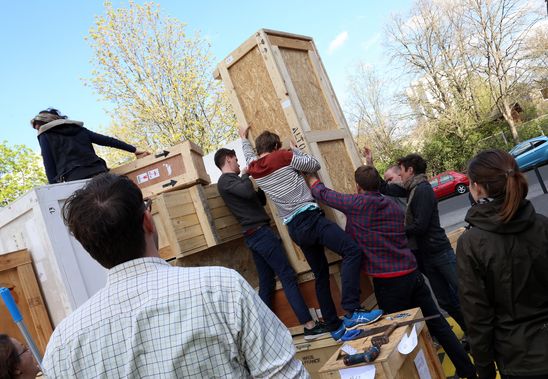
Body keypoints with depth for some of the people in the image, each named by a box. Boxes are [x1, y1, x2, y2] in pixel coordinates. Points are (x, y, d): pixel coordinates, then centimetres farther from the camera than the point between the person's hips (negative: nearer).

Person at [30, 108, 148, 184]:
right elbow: (107, 140, 21)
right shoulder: (79, 128, 27)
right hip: (99, 174, 5)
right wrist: (134, 150, 22)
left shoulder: (46, 136, 14)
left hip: (73, 180, -5)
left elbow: (50, 167, 4)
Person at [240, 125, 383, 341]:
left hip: (294, 228, 7)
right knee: (352, 250, -15)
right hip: (309, 218, -7)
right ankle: (351, 312, -27)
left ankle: (335, 327, 17)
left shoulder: (253, 169, 13)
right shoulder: (283, 157, -3)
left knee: (321, 275, 15)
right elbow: (315, 165, 7)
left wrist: (244, 138, 56)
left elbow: (250, 157, 39)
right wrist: (295, 151, 23)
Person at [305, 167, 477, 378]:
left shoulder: (357, 204, -7)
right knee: (438, 324, 14)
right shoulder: (395, 207, 11)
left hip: (388, 283, -6)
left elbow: (323, 194, 5)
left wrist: (310, 177, 25)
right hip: (413, 274, 6)